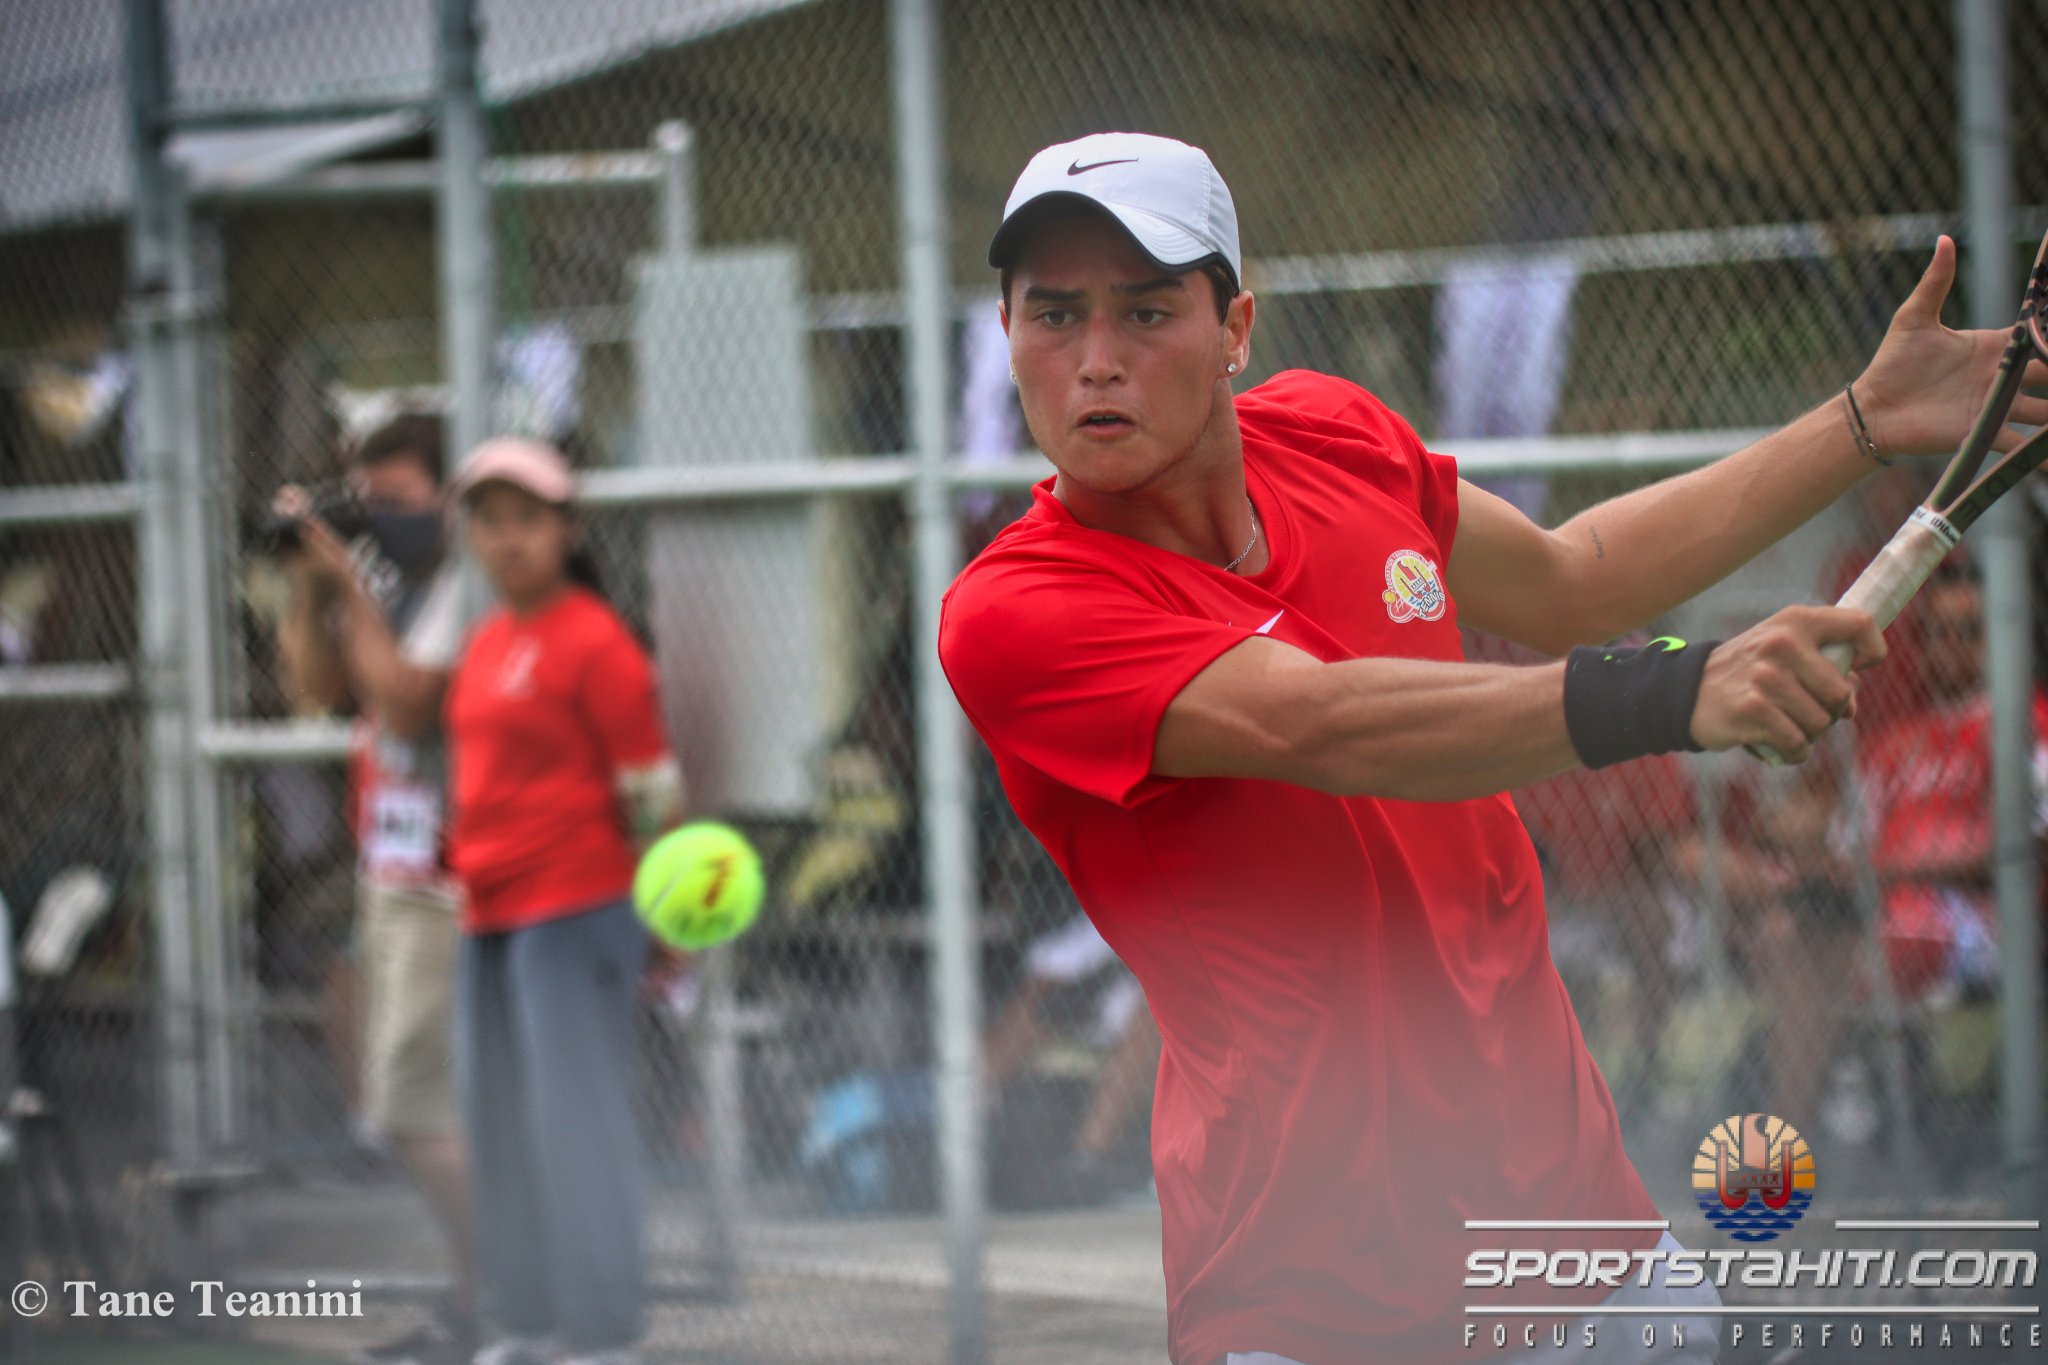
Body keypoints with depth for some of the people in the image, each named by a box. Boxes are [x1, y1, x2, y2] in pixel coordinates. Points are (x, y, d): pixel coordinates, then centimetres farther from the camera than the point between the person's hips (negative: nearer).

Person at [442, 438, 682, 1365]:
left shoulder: (593, 642, -9)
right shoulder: (486, 644, 15)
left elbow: (650, 787, -10)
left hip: (575, 913, -9)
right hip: (488, 918, 9)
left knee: (576, 1118, -8)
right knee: (503, 1120, 11)